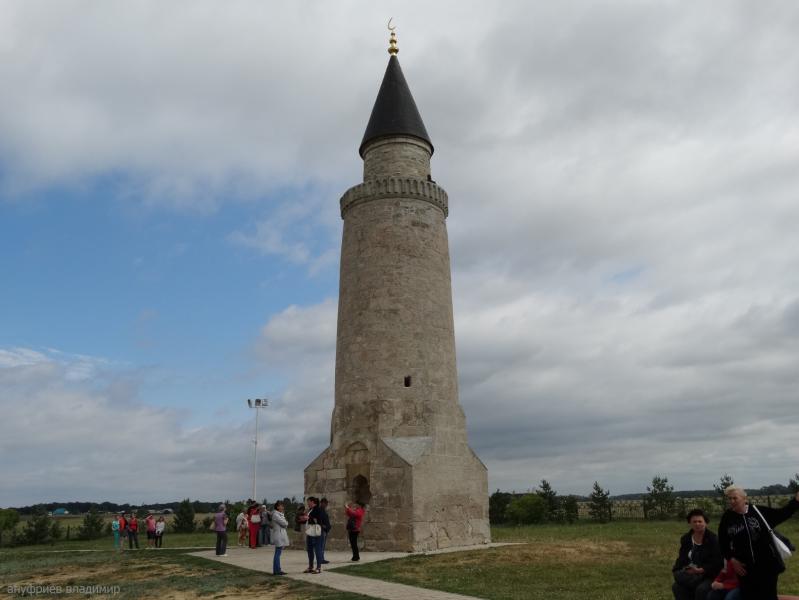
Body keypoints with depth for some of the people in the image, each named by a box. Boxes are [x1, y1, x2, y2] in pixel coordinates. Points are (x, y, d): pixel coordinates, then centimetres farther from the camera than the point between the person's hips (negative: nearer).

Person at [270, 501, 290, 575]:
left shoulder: (280, 514, 18)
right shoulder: (275, 514, -14)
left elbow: (285, 524, 17)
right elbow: (284, 523, -17)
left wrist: (285, 523, -3)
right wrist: (286, 523, 3)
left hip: (281, 535, 10)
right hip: (279, 536, -10)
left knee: (278, 553, 11)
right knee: (278, 553, -7)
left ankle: (277, 570, 15)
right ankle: (276, 570, -4)